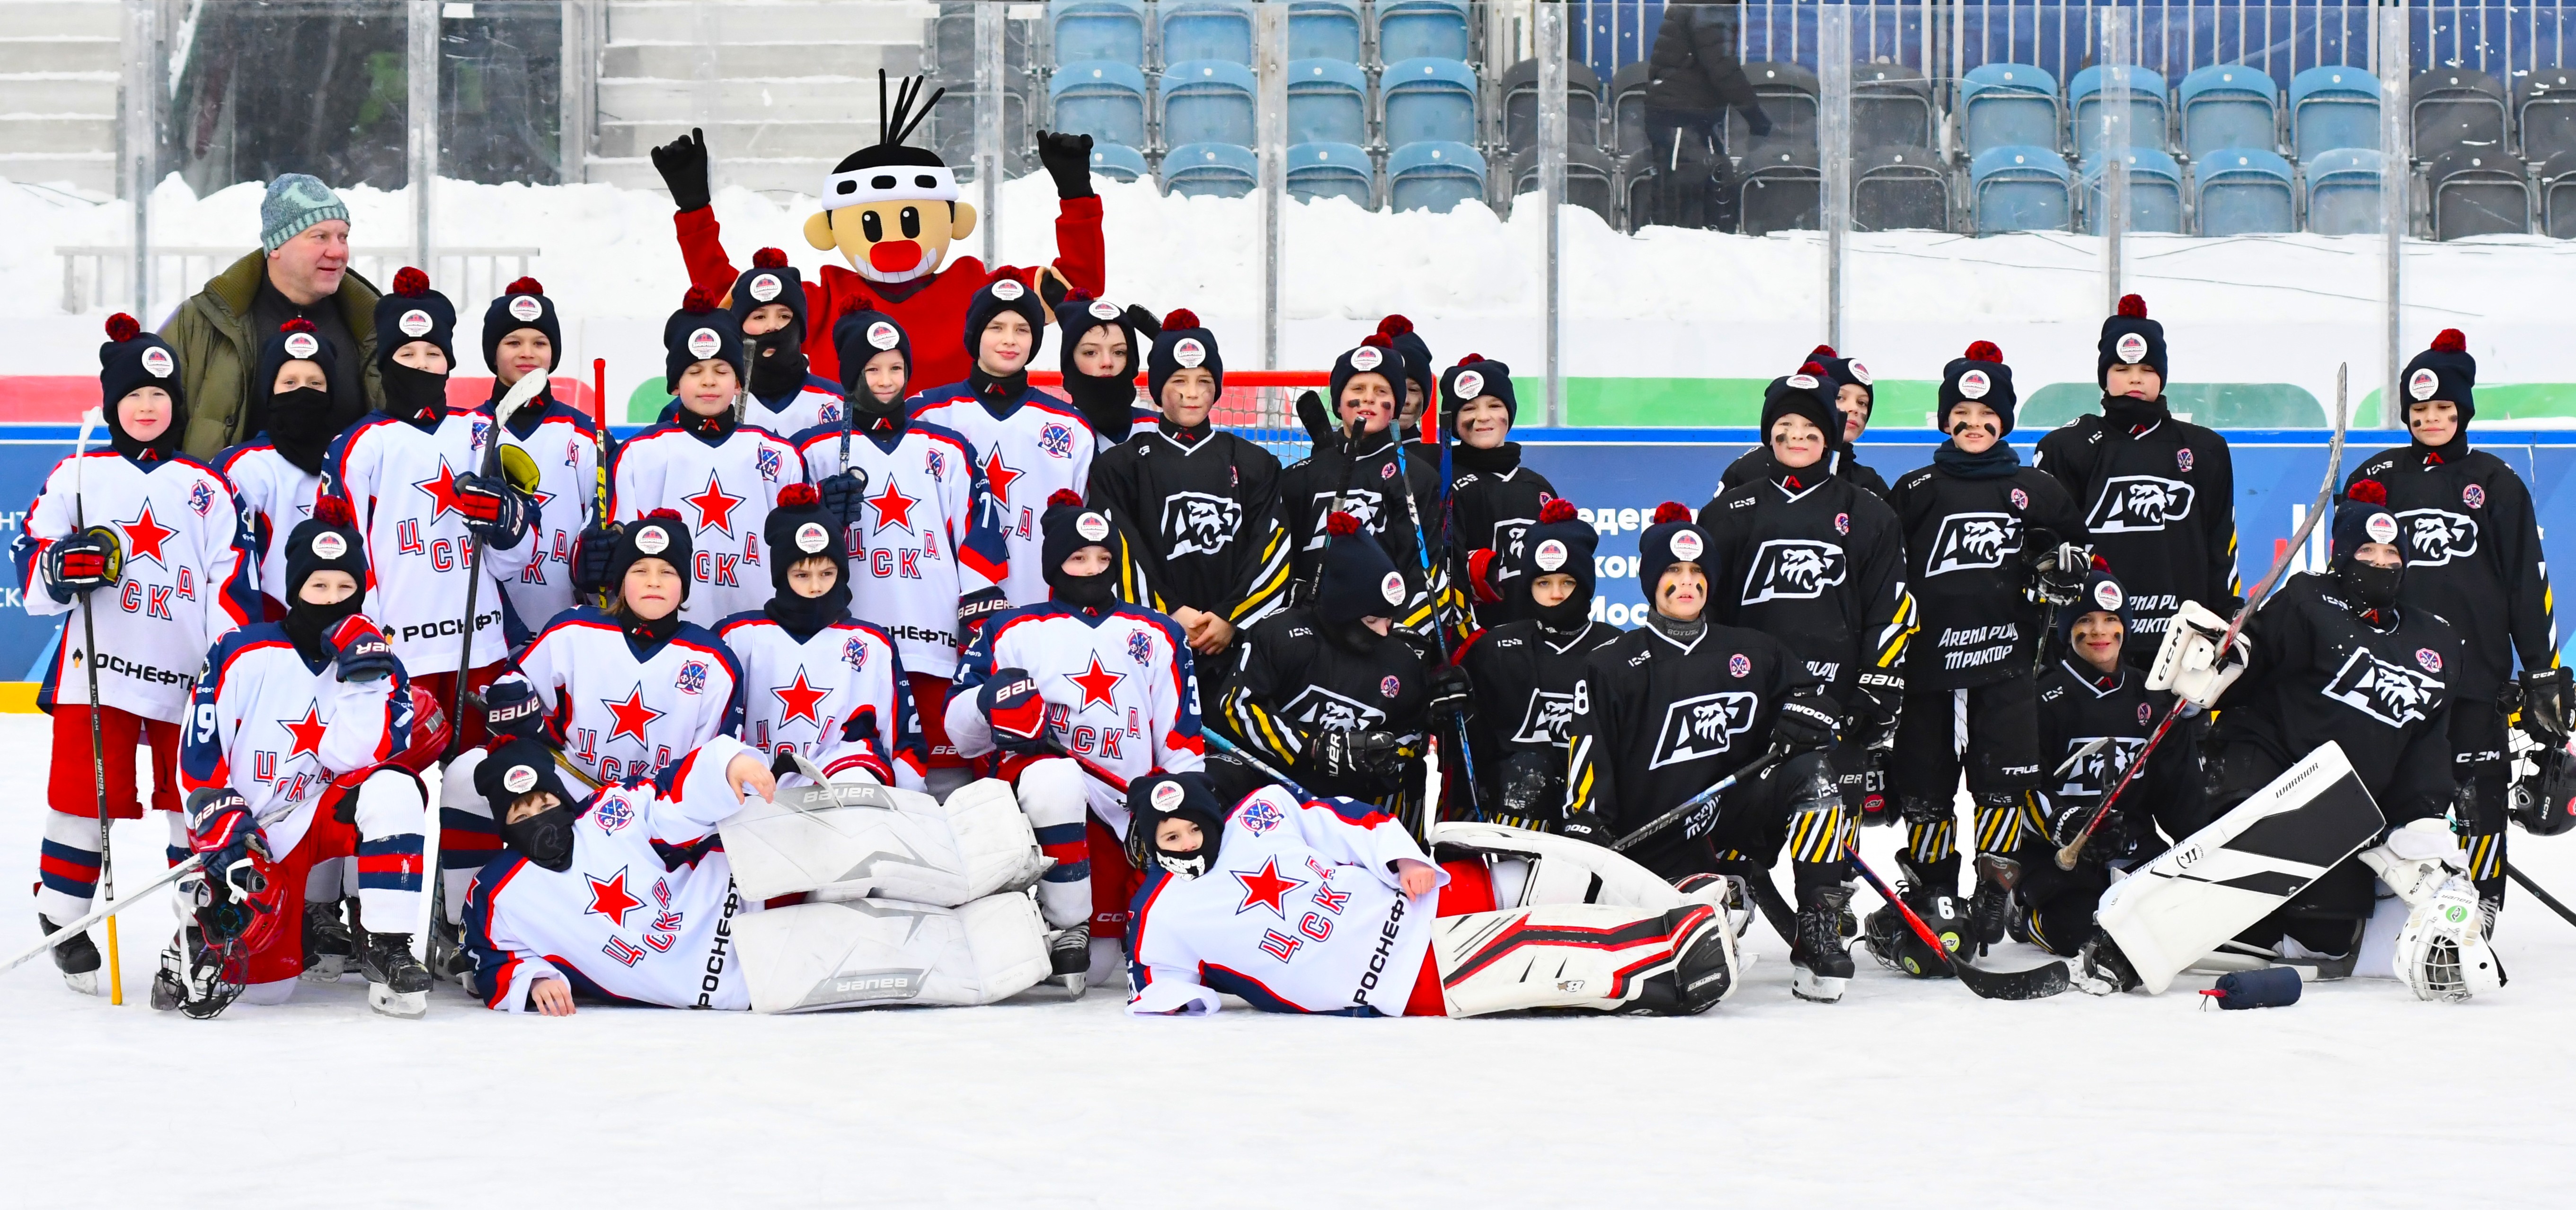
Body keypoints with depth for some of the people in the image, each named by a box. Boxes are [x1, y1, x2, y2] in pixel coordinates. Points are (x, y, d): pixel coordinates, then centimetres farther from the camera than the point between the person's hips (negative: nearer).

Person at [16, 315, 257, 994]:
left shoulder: (205, 488, 9)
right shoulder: (77, 477, 8)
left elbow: (231, 580, 6)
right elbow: (30, 554, 6)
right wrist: (62, 566, -16)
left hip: (189, 675, 1)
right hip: (97, 667, -1)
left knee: (195, 796, 4)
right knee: (87, 791, -3)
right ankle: (63, 921, 11)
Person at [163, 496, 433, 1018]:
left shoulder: (379, 665, 0)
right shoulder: (243, 656, -5)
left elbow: (359, 759, -16)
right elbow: (198, 763, -4)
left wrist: (364, 678, -25)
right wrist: (224, 835, -15)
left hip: (329, 822, 2)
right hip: (256, 837, -2)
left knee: (393, 790, -32)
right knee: (263, 983, -19)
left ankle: (388, 951, -28)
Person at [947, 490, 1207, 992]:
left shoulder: (1155, 636, 18)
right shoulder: (1015, 632, 11)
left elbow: (1182, 743, 16)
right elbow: (959, 730, 4)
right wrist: (991, 701, -19)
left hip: (1131, 806, 3)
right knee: (1054, 775, -40)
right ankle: (1066, 933, -26)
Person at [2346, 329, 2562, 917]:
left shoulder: (2496, 482, 6)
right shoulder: (2377, 479, 10)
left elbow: (2528, 580, 6)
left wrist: (2542, 670, 1)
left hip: (2476, 666, -1)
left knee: (2479, 789, -3)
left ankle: (2480, 905, 4)